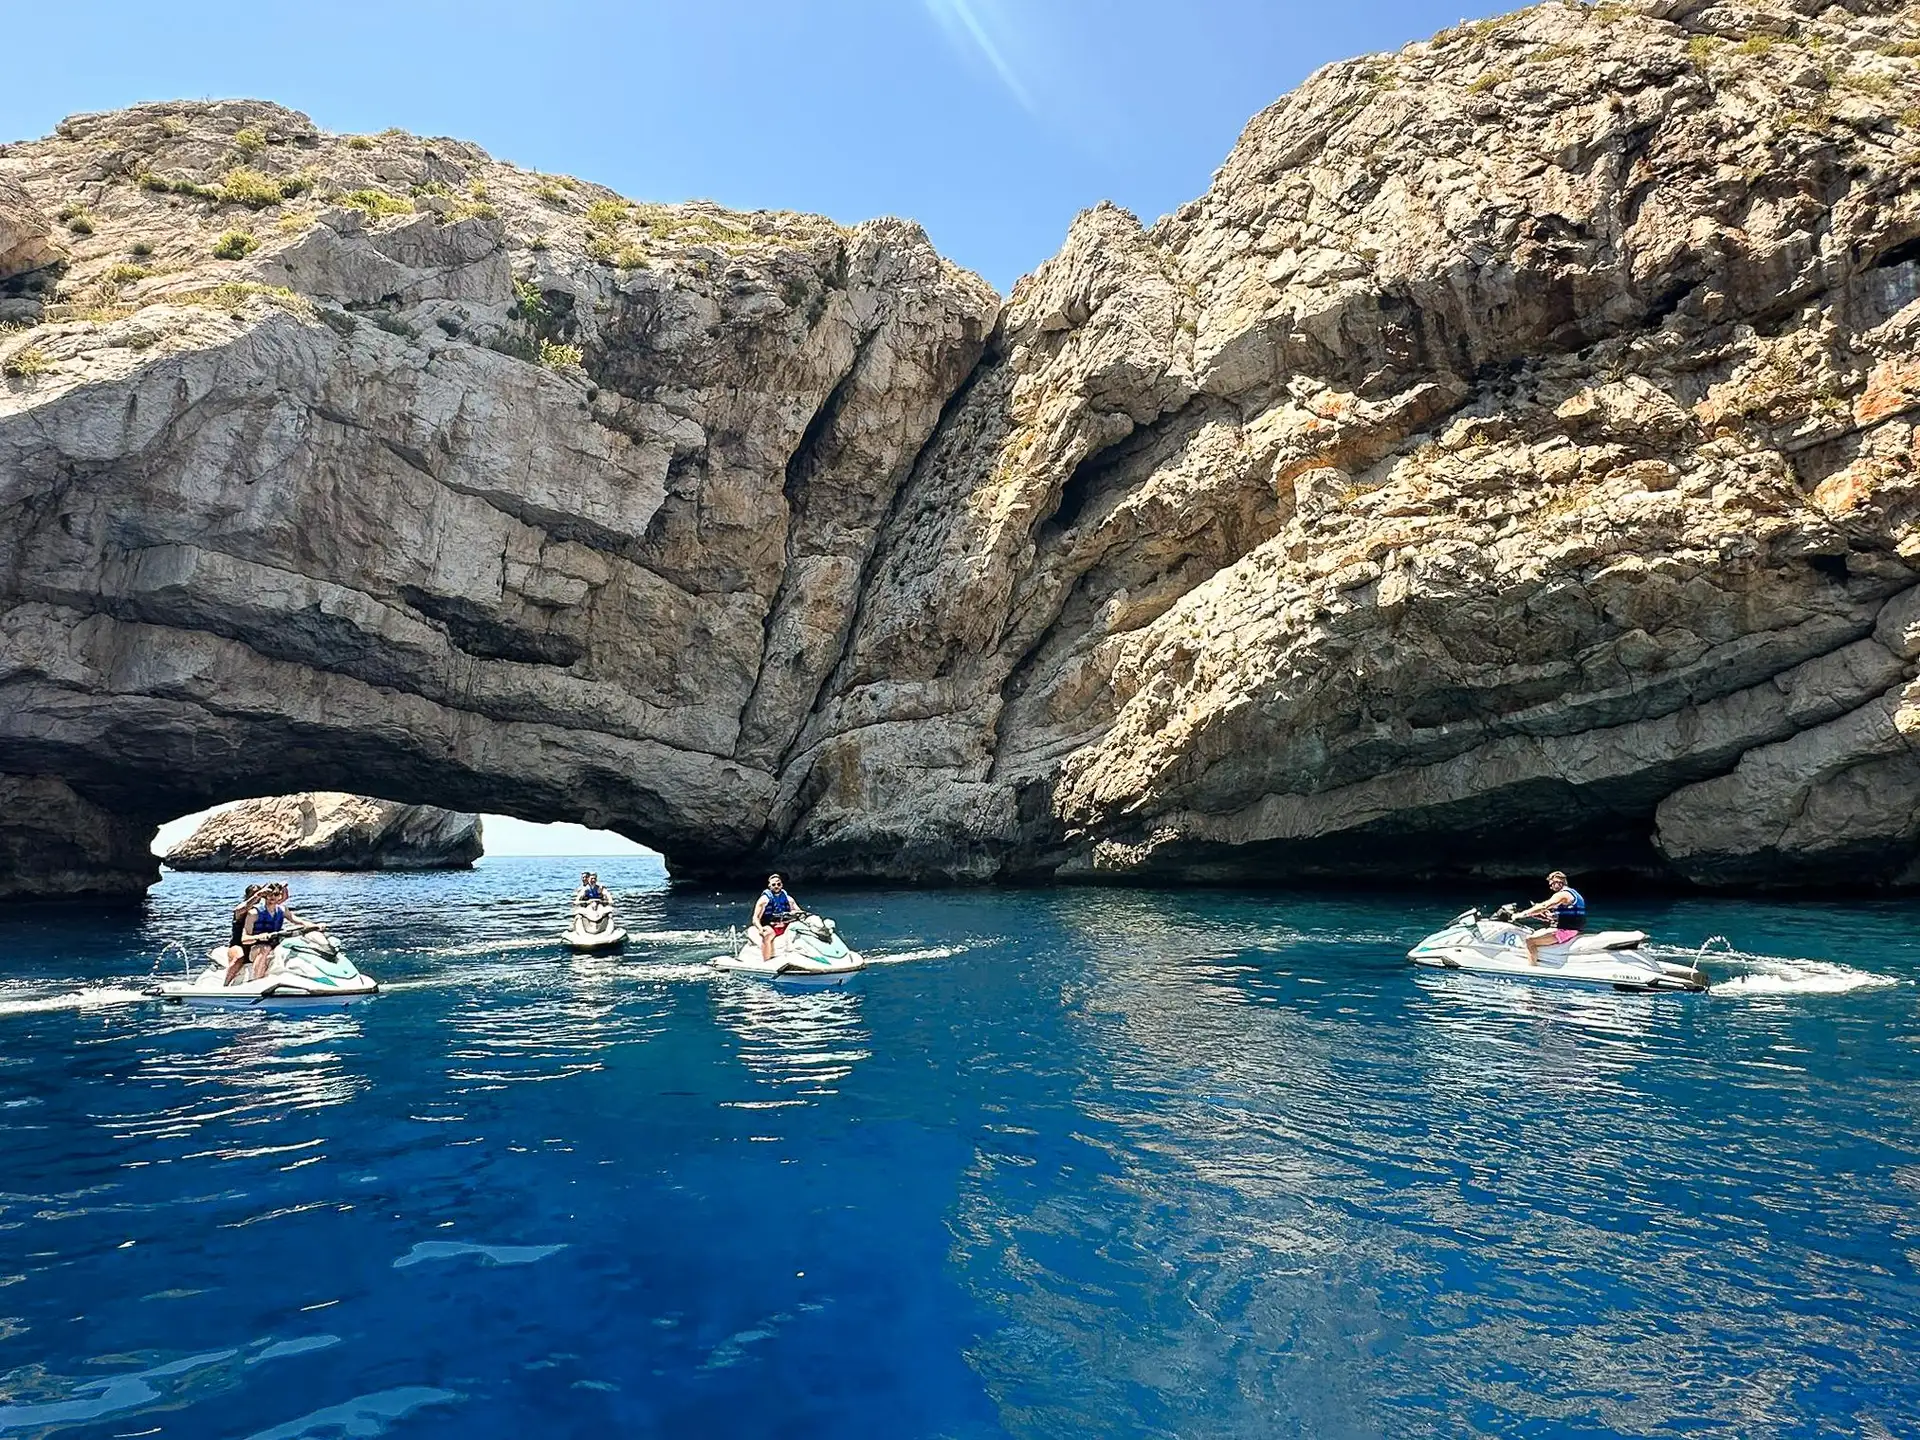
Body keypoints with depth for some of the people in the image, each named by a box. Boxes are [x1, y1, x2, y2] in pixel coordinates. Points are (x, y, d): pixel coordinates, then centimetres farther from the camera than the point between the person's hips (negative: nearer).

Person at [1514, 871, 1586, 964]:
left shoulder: (1562, 894, -14)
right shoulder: (1572, 893, 19)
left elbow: (1544, 906, -22)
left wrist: (1523, 914, -19)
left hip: (1565, 931, -11)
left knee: (1530, 940, -15)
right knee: (1534, 934, 20)